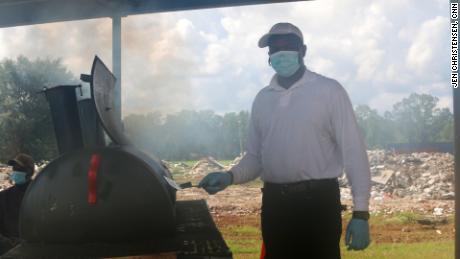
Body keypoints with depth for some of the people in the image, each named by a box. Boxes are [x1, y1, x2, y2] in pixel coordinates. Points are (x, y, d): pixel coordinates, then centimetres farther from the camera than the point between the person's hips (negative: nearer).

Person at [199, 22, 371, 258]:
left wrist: (360, 213, -12)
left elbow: (353, 151, -7)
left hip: (317, 201, -4)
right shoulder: (262, 99, 11)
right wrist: (230, 176, -6)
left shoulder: (328, 90, -4)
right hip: (274, 203, 4)